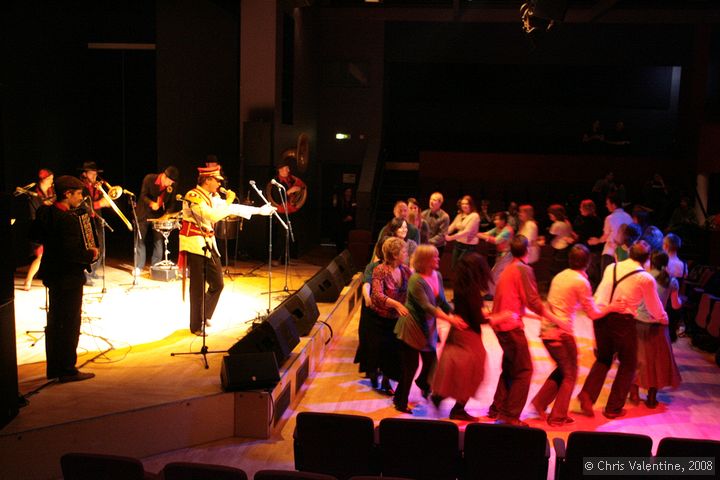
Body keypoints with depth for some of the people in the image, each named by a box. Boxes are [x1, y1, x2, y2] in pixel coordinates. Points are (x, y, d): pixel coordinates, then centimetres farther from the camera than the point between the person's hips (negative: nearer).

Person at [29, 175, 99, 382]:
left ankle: (53, 367, 29)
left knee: (55, 321, 18)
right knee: (70, 323, 2)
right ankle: (68, 370, 10)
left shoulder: (46, 212, 3)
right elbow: (72, 251, -30)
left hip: (53, 275, 10)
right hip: (68, 277, -9)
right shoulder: (68, 219, -24)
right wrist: (91, 255, -15)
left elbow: (34, 233, 16)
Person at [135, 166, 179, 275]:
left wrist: (168, 213, -19)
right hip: (144, 213, -2)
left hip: (158, 215, 2)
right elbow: (143, 195, -12)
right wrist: (151, 203, -31)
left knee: (158, 240, 0)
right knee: (140, 240, 1)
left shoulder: (172, 186, -8)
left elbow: (171, 202, -1)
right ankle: (138, 267, 8)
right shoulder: (149, 179, -15)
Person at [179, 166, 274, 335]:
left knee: (217, 284, 11)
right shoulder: (192, 197, -17)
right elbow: (212, 216, -29)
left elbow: (233, 208, 13)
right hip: (195, 244, -8)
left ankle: (205, 316, 30)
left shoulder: (212, 197, 10)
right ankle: (196, 326, 11)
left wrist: (260, 210, 12)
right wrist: (227, 201, -17)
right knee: (198, 288, -2)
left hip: (209, 243, 8)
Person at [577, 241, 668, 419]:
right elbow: (655, 308, 9)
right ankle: (613, 408, 19)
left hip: (601, 317, 4)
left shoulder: (610, 267, 8)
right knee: (628, 364, 16)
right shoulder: (646, 279, -4)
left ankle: (587, 395, 4)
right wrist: (663, 317, 30)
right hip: (623, 321, -4)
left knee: (603, 358, 22)